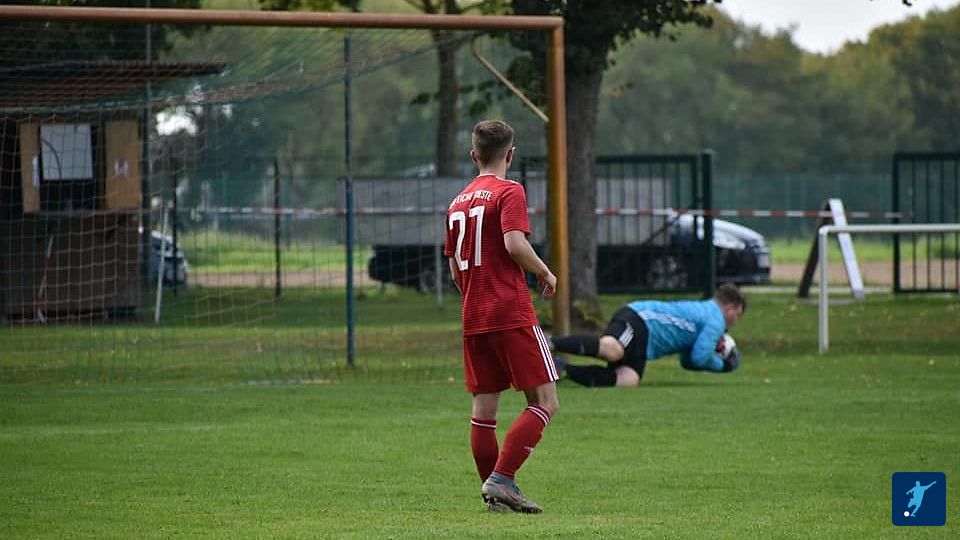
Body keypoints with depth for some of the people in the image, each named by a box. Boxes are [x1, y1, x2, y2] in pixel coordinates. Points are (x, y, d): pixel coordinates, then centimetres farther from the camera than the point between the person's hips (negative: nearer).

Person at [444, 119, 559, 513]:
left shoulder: (458, 202, 16)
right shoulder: (509, 192, -5)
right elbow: (515, 244, -19)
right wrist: (546, 274, -4)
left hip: (473, 318, 7)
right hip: (512, 314, -7)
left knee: (484, 407, 7)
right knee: (544, 401, -4)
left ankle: (495, 493, 8)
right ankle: (501, 478, -16)